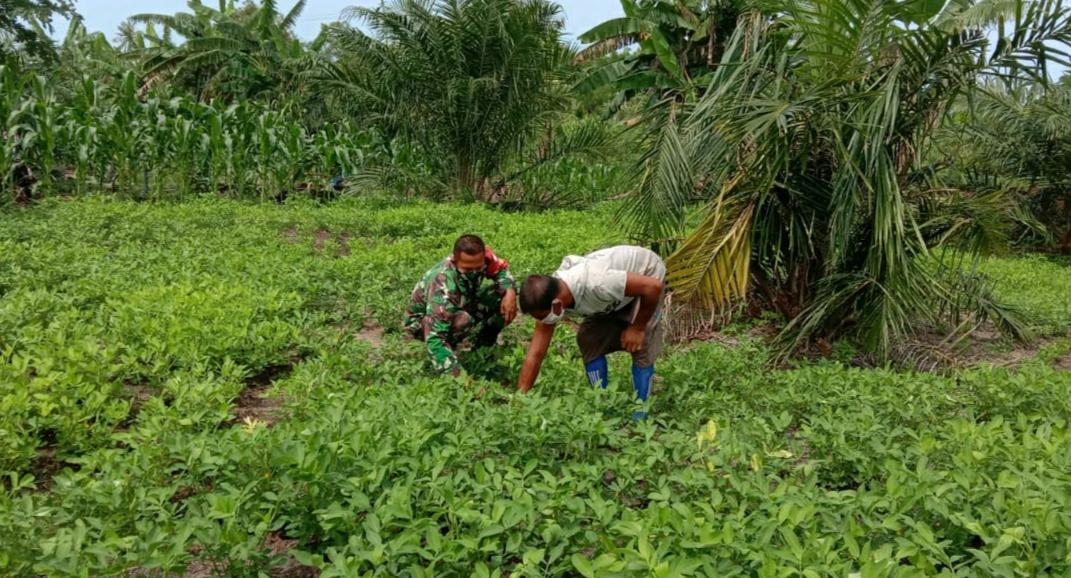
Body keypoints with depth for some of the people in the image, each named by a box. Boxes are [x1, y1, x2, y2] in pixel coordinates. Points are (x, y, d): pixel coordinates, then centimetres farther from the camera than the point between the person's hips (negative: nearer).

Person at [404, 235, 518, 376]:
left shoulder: (482, 257, -26)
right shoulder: (443, 286, -42)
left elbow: (502, 269, -3)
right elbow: (434, 338, -43)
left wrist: (510, 291, -24)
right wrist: (458, 374, -52)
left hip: (459, 306, 6)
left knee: (504, 295, -14)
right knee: (463, 320, -39)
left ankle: (482, 345, 8)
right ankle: (449, 348, -6)